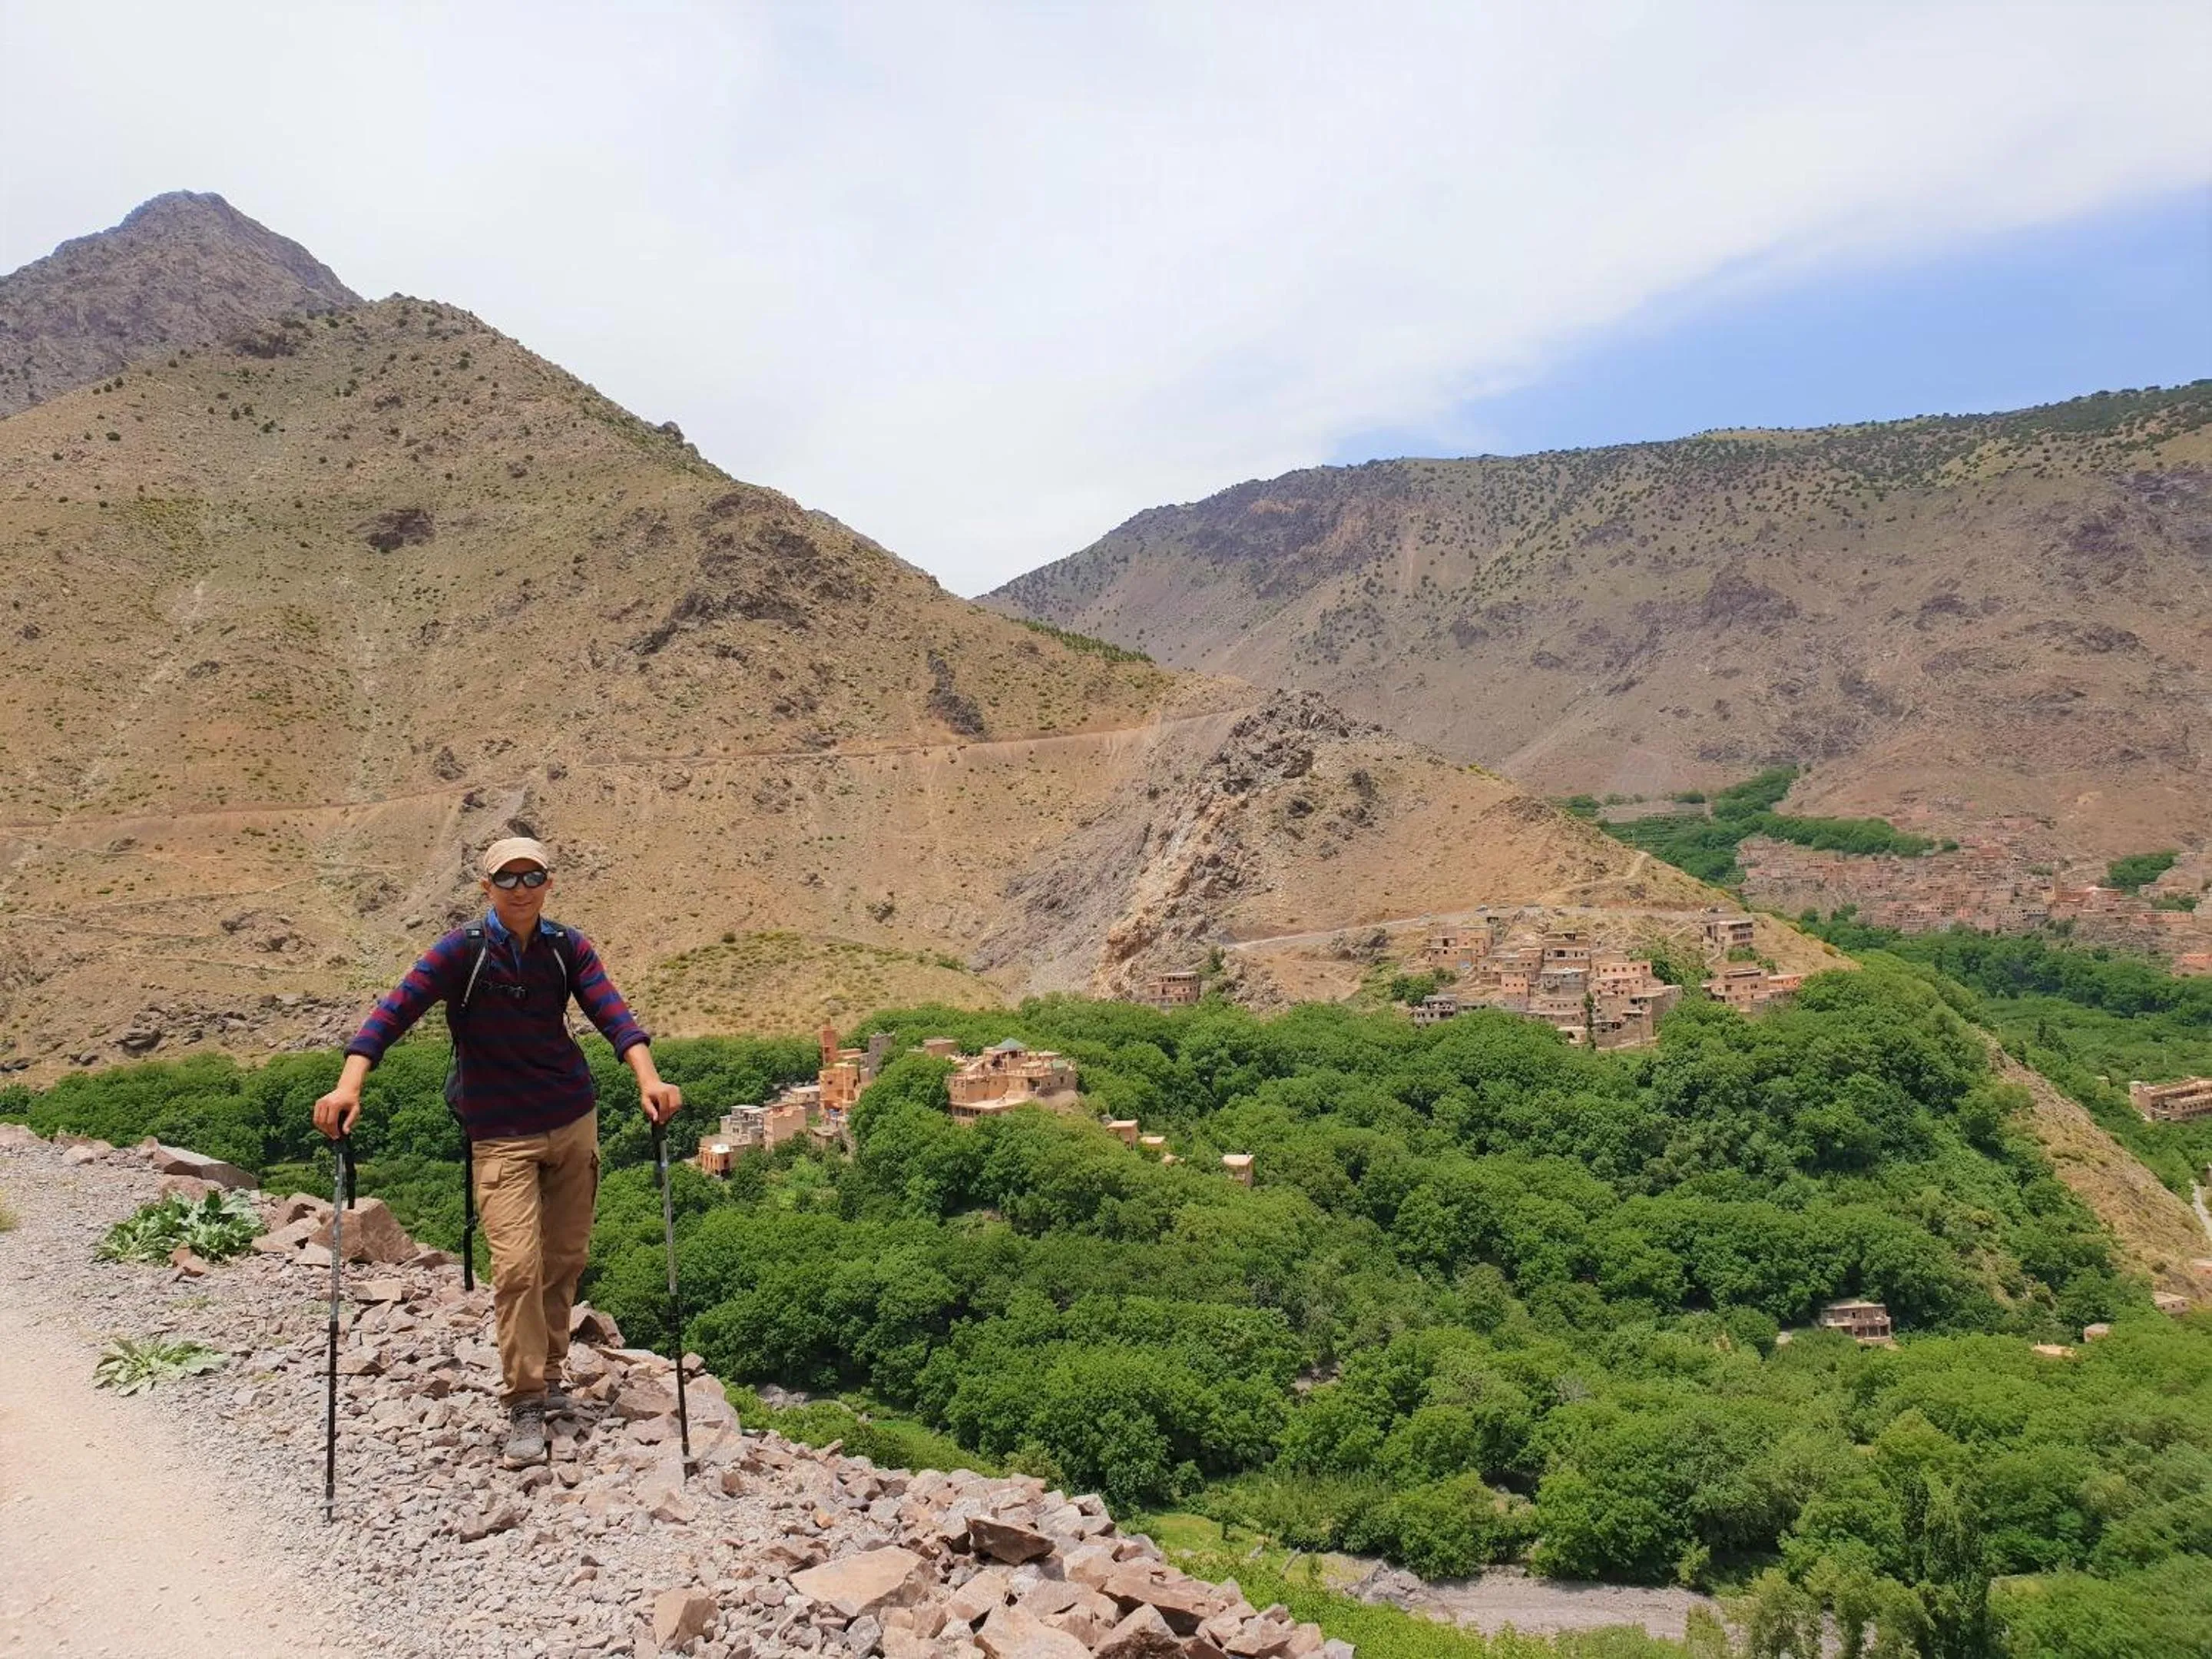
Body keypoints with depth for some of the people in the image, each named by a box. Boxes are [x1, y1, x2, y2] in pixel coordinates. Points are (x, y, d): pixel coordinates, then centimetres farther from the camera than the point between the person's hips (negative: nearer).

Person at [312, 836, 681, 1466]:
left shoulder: (568, 948, -3)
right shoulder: (463, 951, -12)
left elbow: (612, 1014, -13)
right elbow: (395, 1010, -20)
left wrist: (648, 1079, -31)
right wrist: (348, 1084, -35)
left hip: (574, 1121, 4)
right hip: (501, 1135, -3)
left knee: (565, 1259, 11)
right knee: (517, 1265, -12)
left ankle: (547, 1375, 30)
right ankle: (525, 1405, 1)